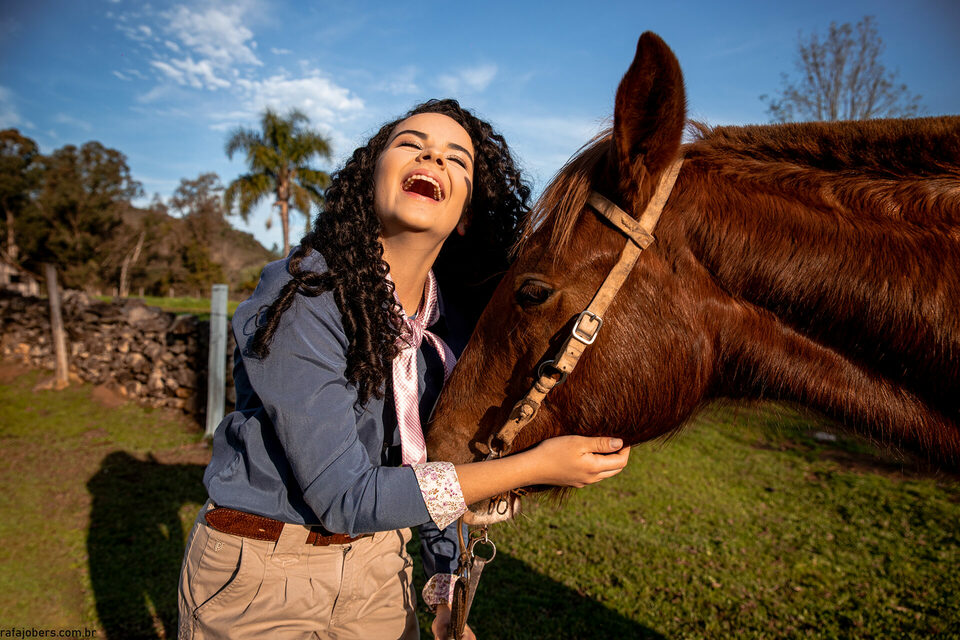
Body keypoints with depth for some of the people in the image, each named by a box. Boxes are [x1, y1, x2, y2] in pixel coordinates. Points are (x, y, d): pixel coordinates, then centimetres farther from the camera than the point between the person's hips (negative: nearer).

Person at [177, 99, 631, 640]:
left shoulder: (456, 321, -7)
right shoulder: (304, 296, -24)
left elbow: (437, 464, 4)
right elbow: (344, 498, -27)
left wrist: (447, 596, 8)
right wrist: (534, 466, -29)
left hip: (380, 568, 5)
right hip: (257, 576, -4)